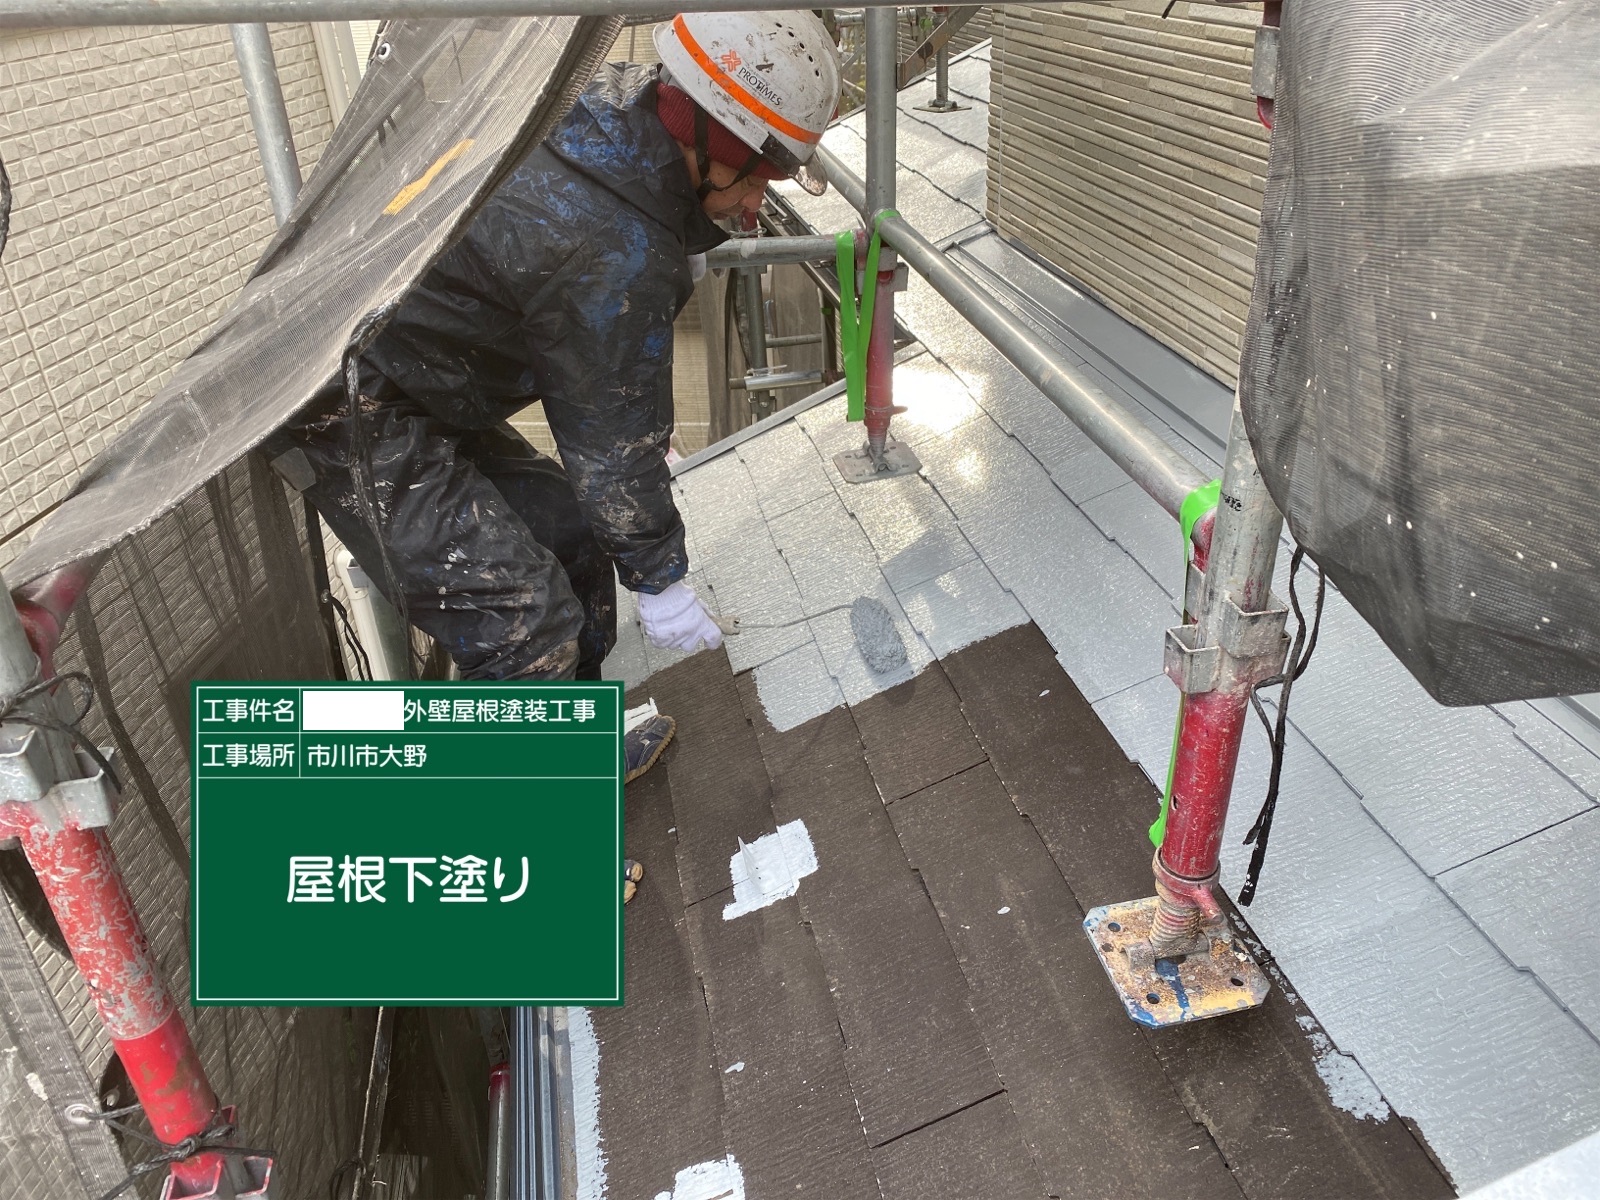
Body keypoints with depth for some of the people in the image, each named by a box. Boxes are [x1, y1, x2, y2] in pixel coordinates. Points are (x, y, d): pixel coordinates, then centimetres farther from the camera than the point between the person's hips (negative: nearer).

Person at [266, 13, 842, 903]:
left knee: (571, 531, 14)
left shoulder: (606, 117, 1)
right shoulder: (613, 252, -28)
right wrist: (661, 581, -5)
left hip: (423, 390, 10)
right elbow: (614, 444, -19)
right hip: (360, 419, -10)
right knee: (523, 622, -11)